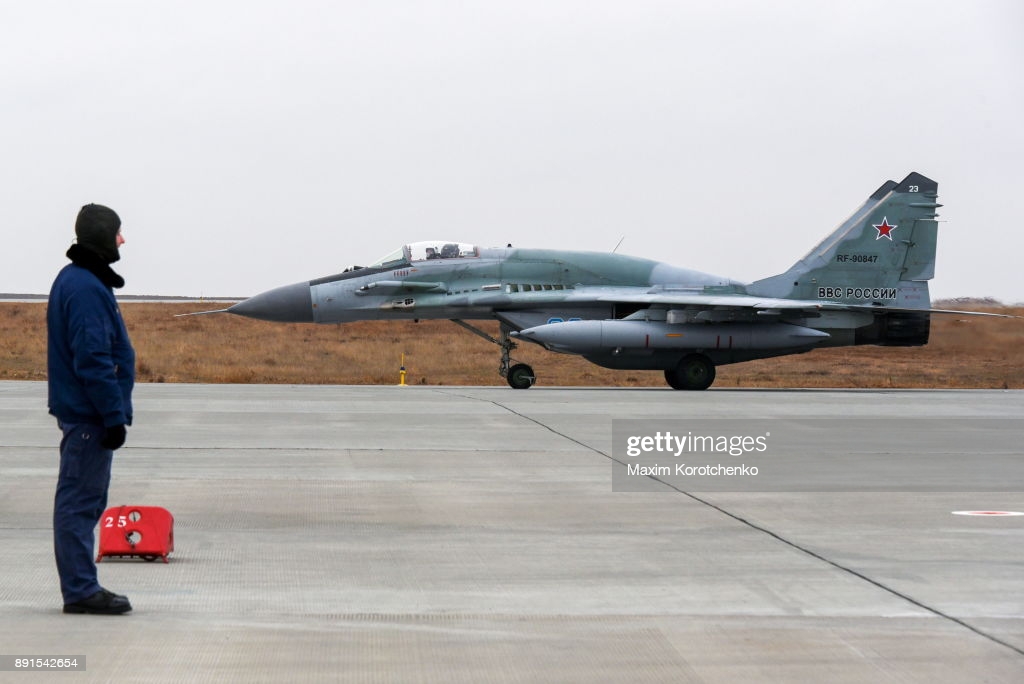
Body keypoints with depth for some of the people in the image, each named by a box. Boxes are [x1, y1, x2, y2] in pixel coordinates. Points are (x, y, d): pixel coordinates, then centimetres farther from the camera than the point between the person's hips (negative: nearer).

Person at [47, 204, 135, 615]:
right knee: (80, 501, -6)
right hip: (89, 413, -11)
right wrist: (114, 415, -20)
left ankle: (81, 587, 19)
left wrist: (116, 411, 22)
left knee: (85, 500, 14)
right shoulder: (86, 288, -18)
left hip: (81, 411, 11)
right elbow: (93, 360, -22)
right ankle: (81, 590, -3)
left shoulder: (76, 280, 15)